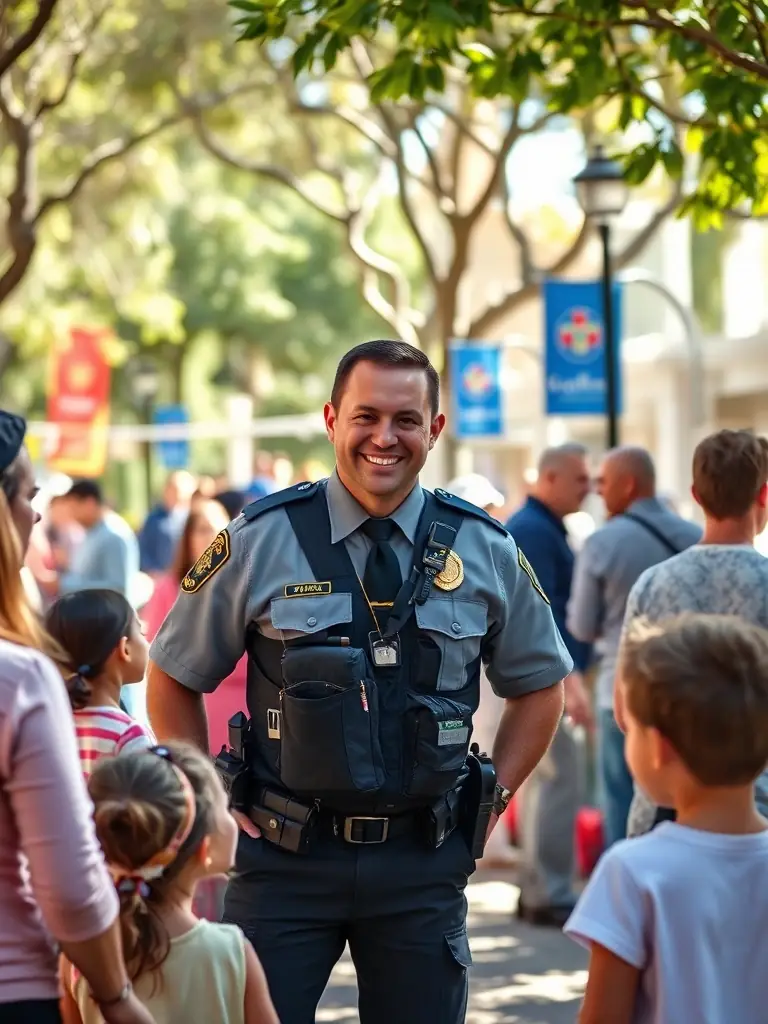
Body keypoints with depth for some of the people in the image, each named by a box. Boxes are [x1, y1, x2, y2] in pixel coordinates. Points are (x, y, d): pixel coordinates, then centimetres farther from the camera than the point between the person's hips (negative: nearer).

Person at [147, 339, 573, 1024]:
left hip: (424, 863, 2)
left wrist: (489, 800, 7)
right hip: (286, 857, -1)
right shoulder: (261, 541, -4)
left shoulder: (483, 550, 2)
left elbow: (538, 683, 16)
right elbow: (174, 678, 6)